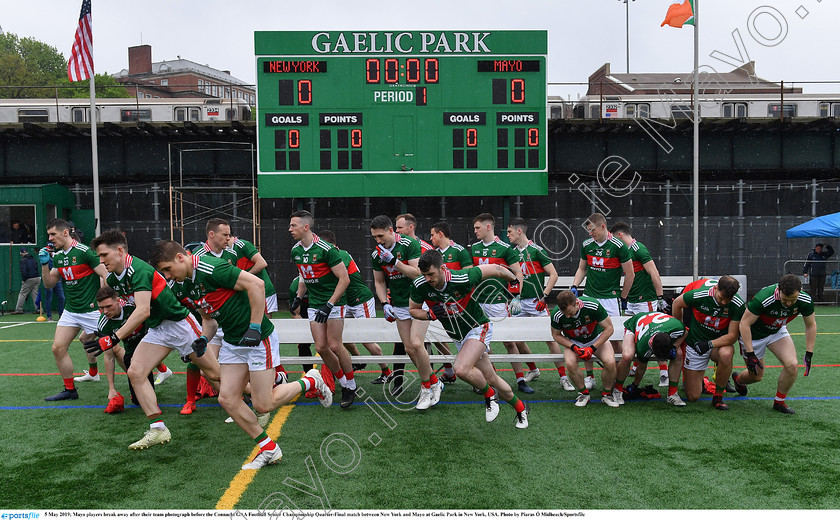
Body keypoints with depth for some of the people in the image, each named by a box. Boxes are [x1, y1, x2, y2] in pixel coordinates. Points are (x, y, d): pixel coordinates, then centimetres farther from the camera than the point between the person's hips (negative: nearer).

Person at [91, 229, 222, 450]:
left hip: (178, 322, -8)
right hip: (156, 330, 8)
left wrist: (113, 339, -36)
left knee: (213, 374, 0)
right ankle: (158, 429, -3)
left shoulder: (139, 270, -24)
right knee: (136, 373, -8)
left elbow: (143, 311, -33)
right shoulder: (112, 279, 4)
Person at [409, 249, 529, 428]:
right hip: (458, 337, 5)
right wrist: (430, 314, -20)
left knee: (461, 369, -29)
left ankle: (490, 394, 0)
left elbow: (495, 269, -13)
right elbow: (413, 310, 1)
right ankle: (520, 408, 34)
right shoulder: (419, 286, -17)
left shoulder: (463, 278, -28)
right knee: (492, 379, 10)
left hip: (478, 328, -5)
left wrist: (516, 281, 3)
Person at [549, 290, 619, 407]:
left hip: (596, 338, 0)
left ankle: (607, 393, 1)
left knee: (610, 362, -27)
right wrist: (574, 347, -21)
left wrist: (592, 348, -23)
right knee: (570, 363, -30)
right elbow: (556, 334, -6)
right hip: (573, 342, 0)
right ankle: (583, 393, -3)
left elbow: (609, 328, -17)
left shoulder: (593, 305, -30)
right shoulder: (556, 314, -26)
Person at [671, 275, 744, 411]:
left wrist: (710, 344, -30)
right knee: (692, 397, -2)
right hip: (695, 344, 0)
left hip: (719, 343, 1)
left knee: (726, 354, -39)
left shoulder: (737, 305, -19)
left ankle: (718, 397, -16)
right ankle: (701, 382, 36)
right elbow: (677, 303, -2)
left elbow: (733, 336, -16)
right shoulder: (699, 295, -22)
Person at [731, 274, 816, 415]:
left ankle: (779, 402, 8)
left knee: (791, 365, -16)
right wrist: (750, 354, -29)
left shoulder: (805, 301, -23)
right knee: (757, 376, 7)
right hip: (754, 335, -4)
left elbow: (811, 325, -4)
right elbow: (744, 323, -29)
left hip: (778, 331, 4)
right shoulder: (763, 299, -38)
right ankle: (737, 378, 44)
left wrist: (809, 354, -5)